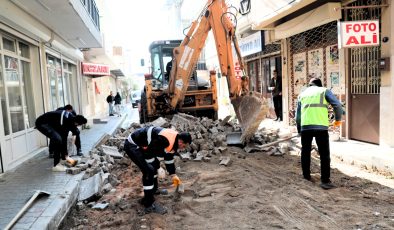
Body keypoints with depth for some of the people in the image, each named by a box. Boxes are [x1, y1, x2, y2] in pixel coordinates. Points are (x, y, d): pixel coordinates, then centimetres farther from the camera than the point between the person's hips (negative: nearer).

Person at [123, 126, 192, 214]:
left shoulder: (173, 140, 2)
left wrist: (173, 175, 21)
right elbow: (149, 154, -25)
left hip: (141, 144, 11)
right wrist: (158, 169, -11)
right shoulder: (164, 140, -31)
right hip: (132, 146, -11)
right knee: (148, 170, -16)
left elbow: (169, 158, 17)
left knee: (155, 164, 21)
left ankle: (154, 190, 40)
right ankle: (149, 205, -6)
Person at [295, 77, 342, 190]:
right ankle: (325, 181, 3)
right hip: (321, 127, -3)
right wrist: (338, 119, 13)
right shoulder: (324, 91, 12)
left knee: (305, 152, 18)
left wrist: (299, 130, 29)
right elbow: (337, 105, -3)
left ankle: (306, 176, 29)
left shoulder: (302, 94, 21)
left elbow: (297, 116, 19)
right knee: (324, 154, 4)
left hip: (305, 126, 3)